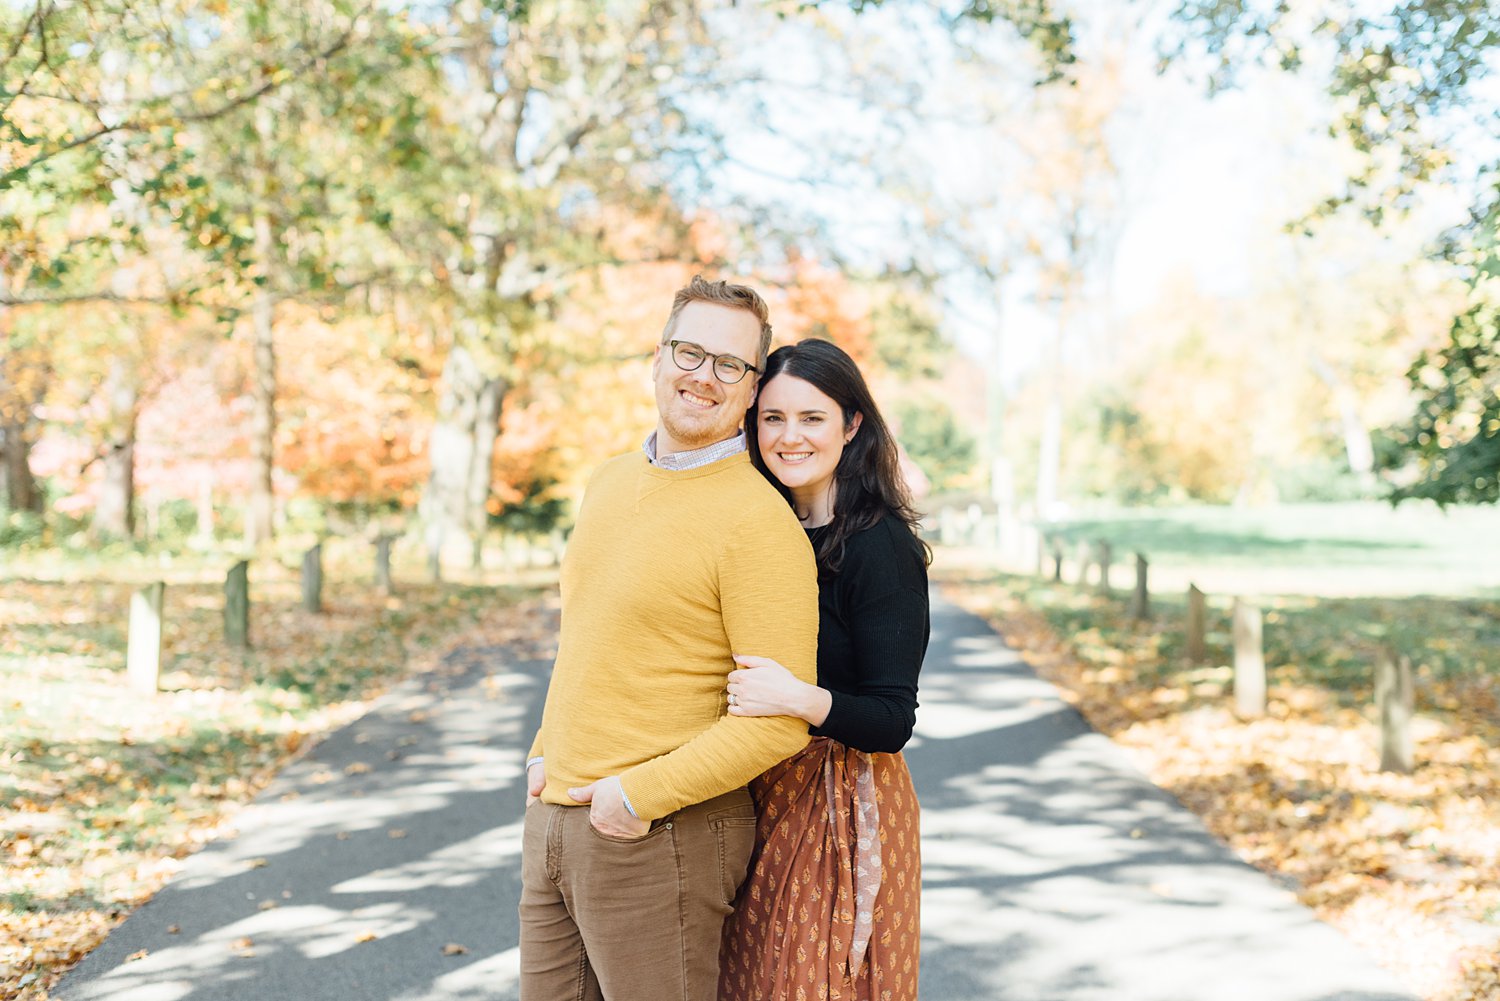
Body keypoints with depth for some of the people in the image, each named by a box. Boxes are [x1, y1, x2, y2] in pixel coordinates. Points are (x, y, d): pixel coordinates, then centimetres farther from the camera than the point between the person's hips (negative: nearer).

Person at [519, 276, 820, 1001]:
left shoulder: (758, 520, -15)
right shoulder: (609, 483, 10)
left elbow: (781, 717, -19)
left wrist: (639, 794, -18)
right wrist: (545, 753, 12)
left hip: (662, 836, -7)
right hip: (552, 815, 8)